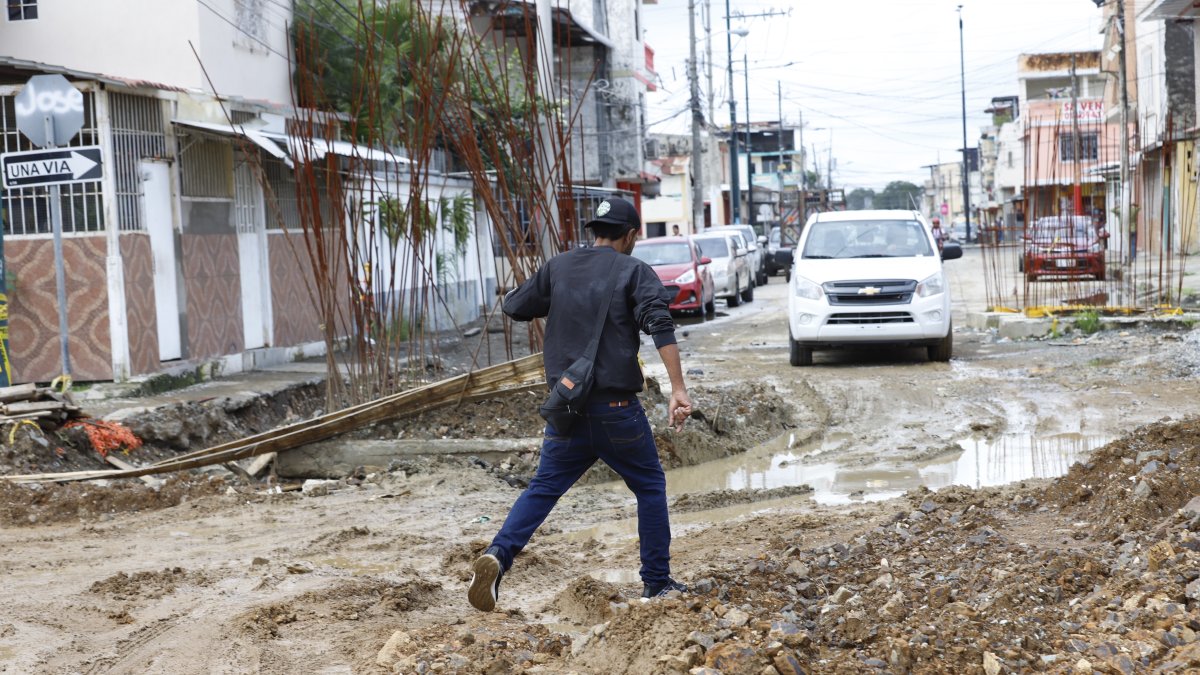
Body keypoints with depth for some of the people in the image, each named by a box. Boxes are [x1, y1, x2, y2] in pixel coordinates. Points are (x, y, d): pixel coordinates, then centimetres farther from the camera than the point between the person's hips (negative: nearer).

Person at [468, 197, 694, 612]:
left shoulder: (559, 267, 9)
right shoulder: (633, 271, -2)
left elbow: (514, 307, 15)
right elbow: (660, 326, -16)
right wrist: (678, 389, -21)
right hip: (616, 407, -3)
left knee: (544, 488, 10)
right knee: (650, 486, 14)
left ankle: (498, 555, -12)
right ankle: (658, 582, 16)